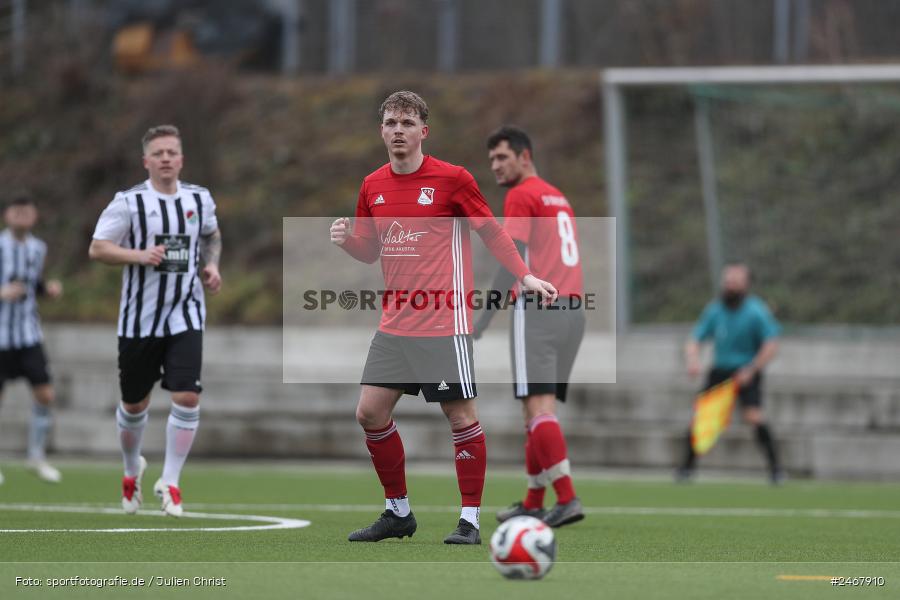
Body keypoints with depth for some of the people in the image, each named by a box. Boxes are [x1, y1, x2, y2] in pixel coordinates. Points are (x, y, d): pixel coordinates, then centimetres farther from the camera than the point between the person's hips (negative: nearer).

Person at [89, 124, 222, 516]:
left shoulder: (200, 199, 5)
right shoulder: (129, 202, -6)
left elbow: (212, 235, 25)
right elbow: (97, 249, -8)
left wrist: (212, 265, 6)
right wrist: (140, 255, -21)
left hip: (186, 318, 2)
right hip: (139, 318, -2)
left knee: (187, 398, -14)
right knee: (134, 404, 10)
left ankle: (170, 483, -5)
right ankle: (132, 470, 37)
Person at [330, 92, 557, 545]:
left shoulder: (451, 179, -7)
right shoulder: (373, 186, 9)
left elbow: (492, 232, -1)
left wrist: (526, 276, -11)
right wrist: (346, 240, -2)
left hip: (444, 322, -6)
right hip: (395, 324, 6)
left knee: (460, 415, -4)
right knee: (370, 411, 3)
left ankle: (470, 521, 3)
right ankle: (398, 512, 17)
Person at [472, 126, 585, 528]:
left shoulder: (521, 197, -3)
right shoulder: (558, 198, 23)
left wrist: (483, 320, -13)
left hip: (537, 309, -9)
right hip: (572, 309, 9)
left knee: (538, 406, -14)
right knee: (536, 409, 13)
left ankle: (567, 499, -24)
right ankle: (533, 503, 16)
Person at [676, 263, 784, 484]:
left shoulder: (756, 311, -9)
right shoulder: (714, 310, 3)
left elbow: (771, 346, -12)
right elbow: (694, 341, 3)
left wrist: (751, 370, -18)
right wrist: (693, 359, -19)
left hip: (746, 373, -4)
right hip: (720, 370, 4)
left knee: (753, 416, -21)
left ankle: (775, 468, -10)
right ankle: (687, 465, 8)